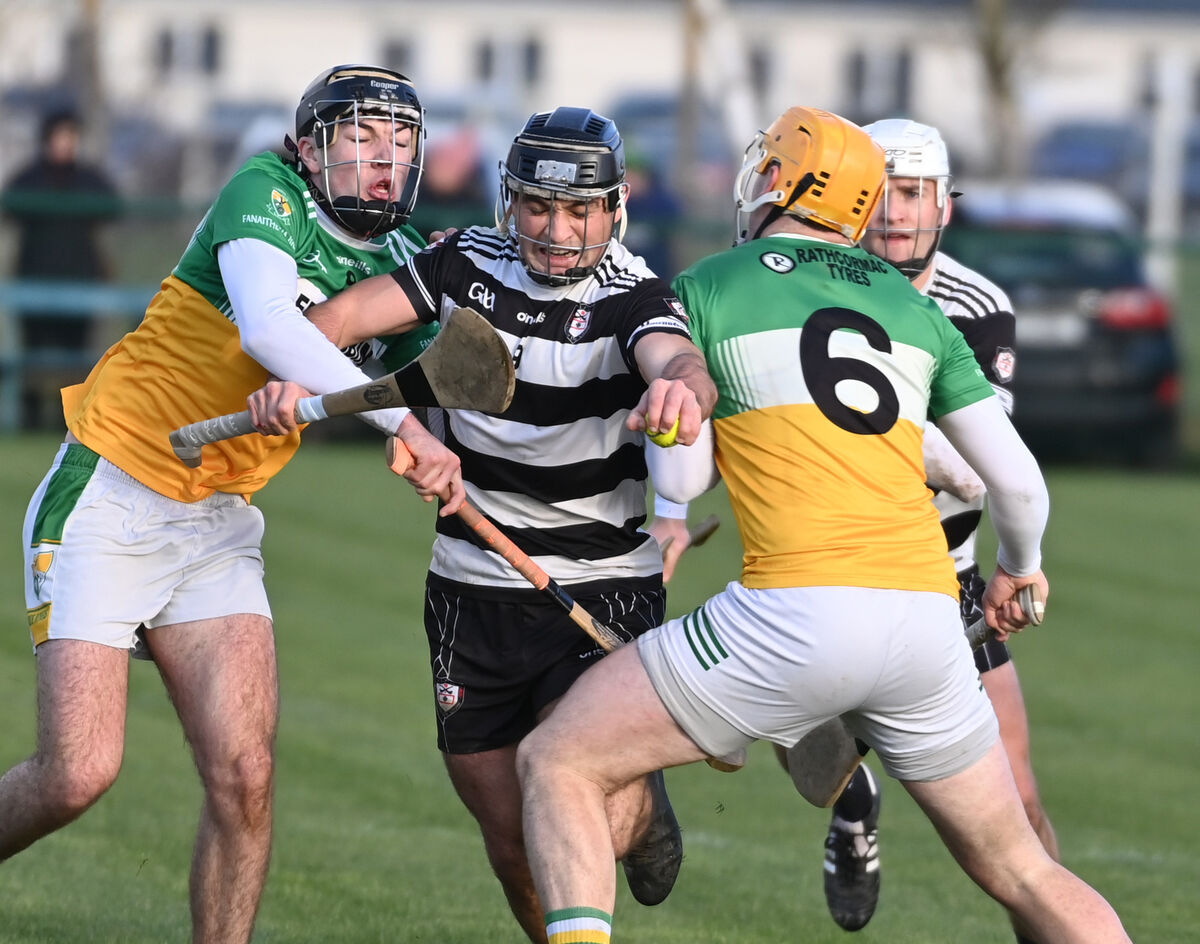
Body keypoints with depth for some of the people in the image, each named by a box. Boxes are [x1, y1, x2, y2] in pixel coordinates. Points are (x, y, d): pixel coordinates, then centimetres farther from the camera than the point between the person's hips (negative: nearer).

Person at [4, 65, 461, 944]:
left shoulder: (402, 260, 4)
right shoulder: (266, 195, -15)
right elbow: (267, 327, -33)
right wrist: (401, 419, -39)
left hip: (219, 525, 6)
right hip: (107, 503, -6)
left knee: (244, 774, -11)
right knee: (79, 775, -10)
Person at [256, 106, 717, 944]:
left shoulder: (635, 297, -16)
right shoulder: (471, 262, -4)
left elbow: (679, 362, -37)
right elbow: (342, 313, -6)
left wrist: (682, 388, -62)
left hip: (604, 587, -3)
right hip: (474, 589, 3)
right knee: (514, 843, 2)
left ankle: (641, 808, 18)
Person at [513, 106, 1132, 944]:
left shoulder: (703, 291, 8)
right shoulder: (914, 308, 19)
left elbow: (681, 480, 7)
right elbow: (1017, 480, 17)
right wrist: (1021, 567, 38)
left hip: (797, 616, -4)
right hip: (927, 616, 4)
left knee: (558, 764, 6)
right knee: (1020, 872, 20)